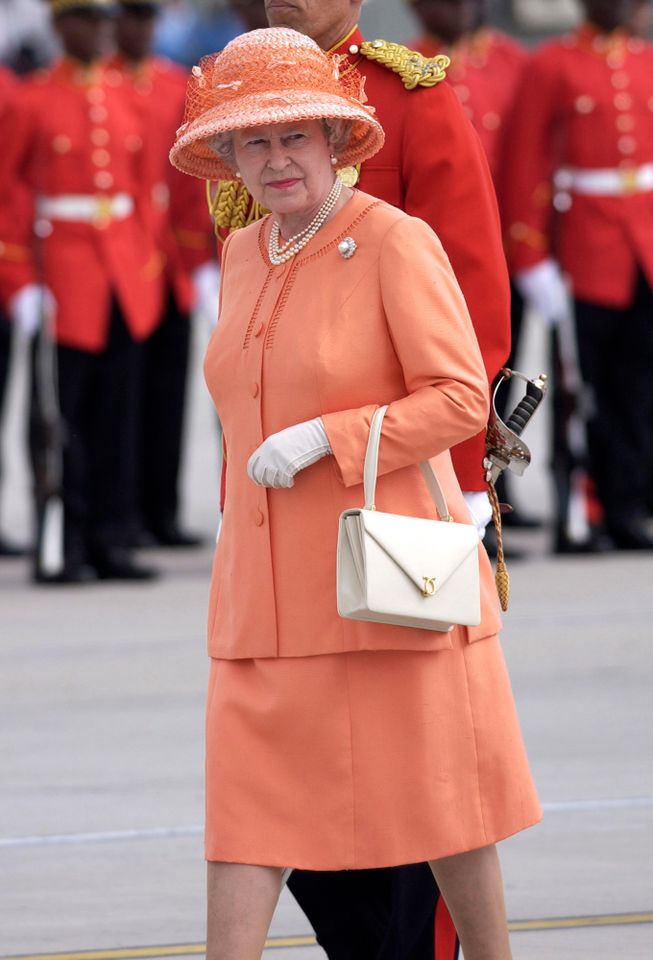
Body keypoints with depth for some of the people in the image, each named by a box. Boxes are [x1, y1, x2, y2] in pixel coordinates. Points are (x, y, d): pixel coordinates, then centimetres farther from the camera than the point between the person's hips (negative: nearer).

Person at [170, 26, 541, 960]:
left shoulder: (398, 243, -9)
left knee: (443, 798, 5)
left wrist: (324, 439, -20)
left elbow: (463, 399, -14)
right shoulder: (242, 256, 11)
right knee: (246, 807, -2)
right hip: (268, 585, 5)